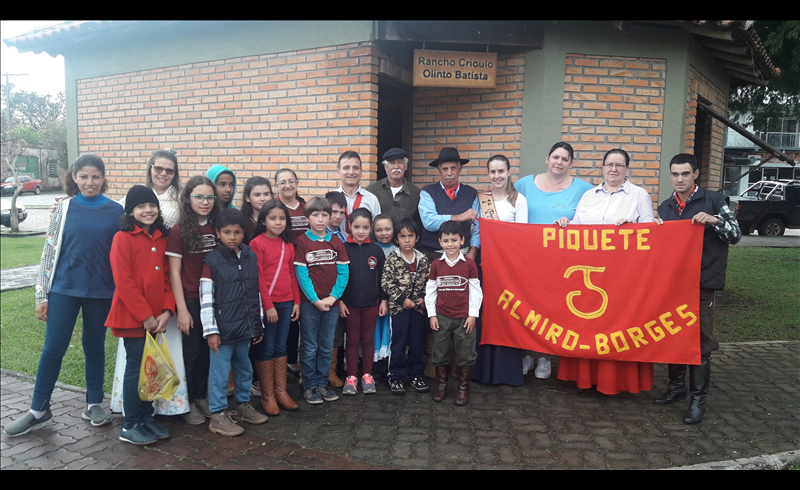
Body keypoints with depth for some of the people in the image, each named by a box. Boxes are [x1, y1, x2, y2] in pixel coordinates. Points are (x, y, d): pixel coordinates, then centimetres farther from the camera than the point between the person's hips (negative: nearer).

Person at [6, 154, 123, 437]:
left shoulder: (116, 211, 0)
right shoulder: (64, 208, 1)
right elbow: (49, 251, 3)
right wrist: (42, 295, 1)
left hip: (101, 292, 0)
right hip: (64, 289, 0)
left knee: (95, 349, 11)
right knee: (53, 348, 2)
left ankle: (94, 404, 24)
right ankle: (39, 410, 17)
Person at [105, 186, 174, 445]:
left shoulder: (161, 238, 10)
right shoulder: (123, 238, -9)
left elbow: (167, 277, 9)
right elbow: (123, 281, -14)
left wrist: (166, 311, -3)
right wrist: (145, 316, -14)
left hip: (156, 319, 6)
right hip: (132, 317, -6)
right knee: (136, 369, 1)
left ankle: (146, 417, 27)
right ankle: (130, 426, 15)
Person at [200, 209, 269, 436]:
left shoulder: (251, 258, 6)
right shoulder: (212, 261, -8)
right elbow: (206, 300, -10)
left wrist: (259, 325, 12)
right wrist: (211, 330, -13)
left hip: (245, 327, 5)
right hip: (223, 329, -5)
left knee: (244, 368, 17)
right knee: (220, 371, 2)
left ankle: (243, 405, 34)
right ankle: (218, 415, 14)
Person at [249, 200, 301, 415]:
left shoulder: (288, 245, 11)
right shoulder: (257, 243, -7)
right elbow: (258, 278, -11)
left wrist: (296, 301, 8)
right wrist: (268, 305, -13)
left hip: (286, 303, 6)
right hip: (266, 304, -5)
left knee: (281, 347, 13)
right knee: (266, 349, 4)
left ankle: (281, 392, 22)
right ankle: (267, 396, 14)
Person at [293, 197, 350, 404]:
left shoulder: (336, 243, 5)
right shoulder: (302, 242, -4)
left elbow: (343, 272, 1)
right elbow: (301, 274, -8)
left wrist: (333, 297, -11)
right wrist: (315, 299, -13)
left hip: (332, 302, 3)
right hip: (309, 303, -3)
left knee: (327, 347, 12)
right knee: (309, 347, 6)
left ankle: (322, 383, 24)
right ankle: (309, 386, 17)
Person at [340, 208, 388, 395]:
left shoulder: (376, 251, 1)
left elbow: (382, 278, 6)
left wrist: (384, 300, 4)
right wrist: (340, 301, -6)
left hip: (371, 303, 2)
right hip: (350, 303, -1)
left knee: (368, 339, 10)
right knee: (352, 340, 8)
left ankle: (367, 375, 22)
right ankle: (351, 376, 19)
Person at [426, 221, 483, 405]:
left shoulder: (469, 264, -4)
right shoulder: (436, 265, 1)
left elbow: (475, 291, -2)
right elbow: (430, 290, 4)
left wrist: (473, 315, -6)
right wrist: (432, 315, -1)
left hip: (464, 318, -2)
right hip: (441, 317, 2)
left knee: (466, 354, 6)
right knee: (440, 353, 11)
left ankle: (464, 388, 20)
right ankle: (441, 385, 27)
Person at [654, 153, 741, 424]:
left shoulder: (714, 200, 0)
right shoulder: (665, 208, 12)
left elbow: (736, 235, -3)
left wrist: (714, 220, -20)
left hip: (702, 283, -4)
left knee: (700, 341, -2)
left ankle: (698, 399, 6)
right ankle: (676, 387, 25)